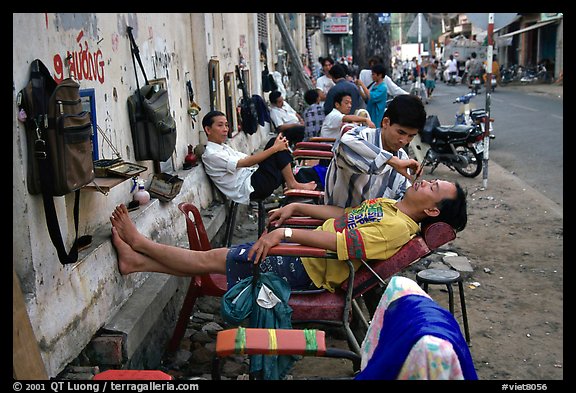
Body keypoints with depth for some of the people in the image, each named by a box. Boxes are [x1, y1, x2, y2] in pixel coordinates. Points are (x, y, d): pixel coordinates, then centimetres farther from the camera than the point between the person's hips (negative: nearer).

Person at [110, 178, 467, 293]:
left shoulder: (398, 227, -20)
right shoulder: (389, 204, 11)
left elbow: (341, 243, -29)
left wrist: (286, 232, -30)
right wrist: (297, 207, 15)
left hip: (303, 269, -8)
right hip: (300, 245, 8)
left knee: (213, 259, -3)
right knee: (218, 257, 7)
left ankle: (140, 244, 11)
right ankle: (138, 259, 13)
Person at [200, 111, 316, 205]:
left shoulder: (224, 148, 21)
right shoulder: (211, 155, -10)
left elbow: (249, 158, 13)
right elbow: (246, 163, -19)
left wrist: (277, 147, -2)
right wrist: (274, 148, -19)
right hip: (249, 190, -9)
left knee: (276, 143, -1)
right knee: (274, 144, -15)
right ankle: (292, 184, -8)